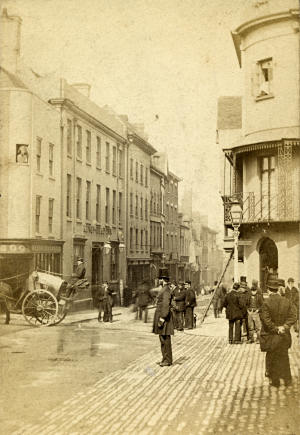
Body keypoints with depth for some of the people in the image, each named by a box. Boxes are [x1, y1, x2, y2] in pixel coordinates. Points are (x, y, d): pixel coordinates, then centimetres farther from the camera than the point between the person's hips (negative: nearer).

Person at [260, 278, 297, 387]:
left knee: (272, 358, 11)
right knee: (284, 356, 19)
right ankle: (287, 379, 23)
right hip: (284, 335, 4)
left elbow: (266, 321, -22)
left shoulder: (266, 303, -17)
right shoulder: (286, 301, -4)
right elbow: (293, 316, -8)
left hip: (271, 335, -4)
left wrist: (276, 329, -14)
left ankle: (275, 381, 19)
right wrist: (284, 327, -14)